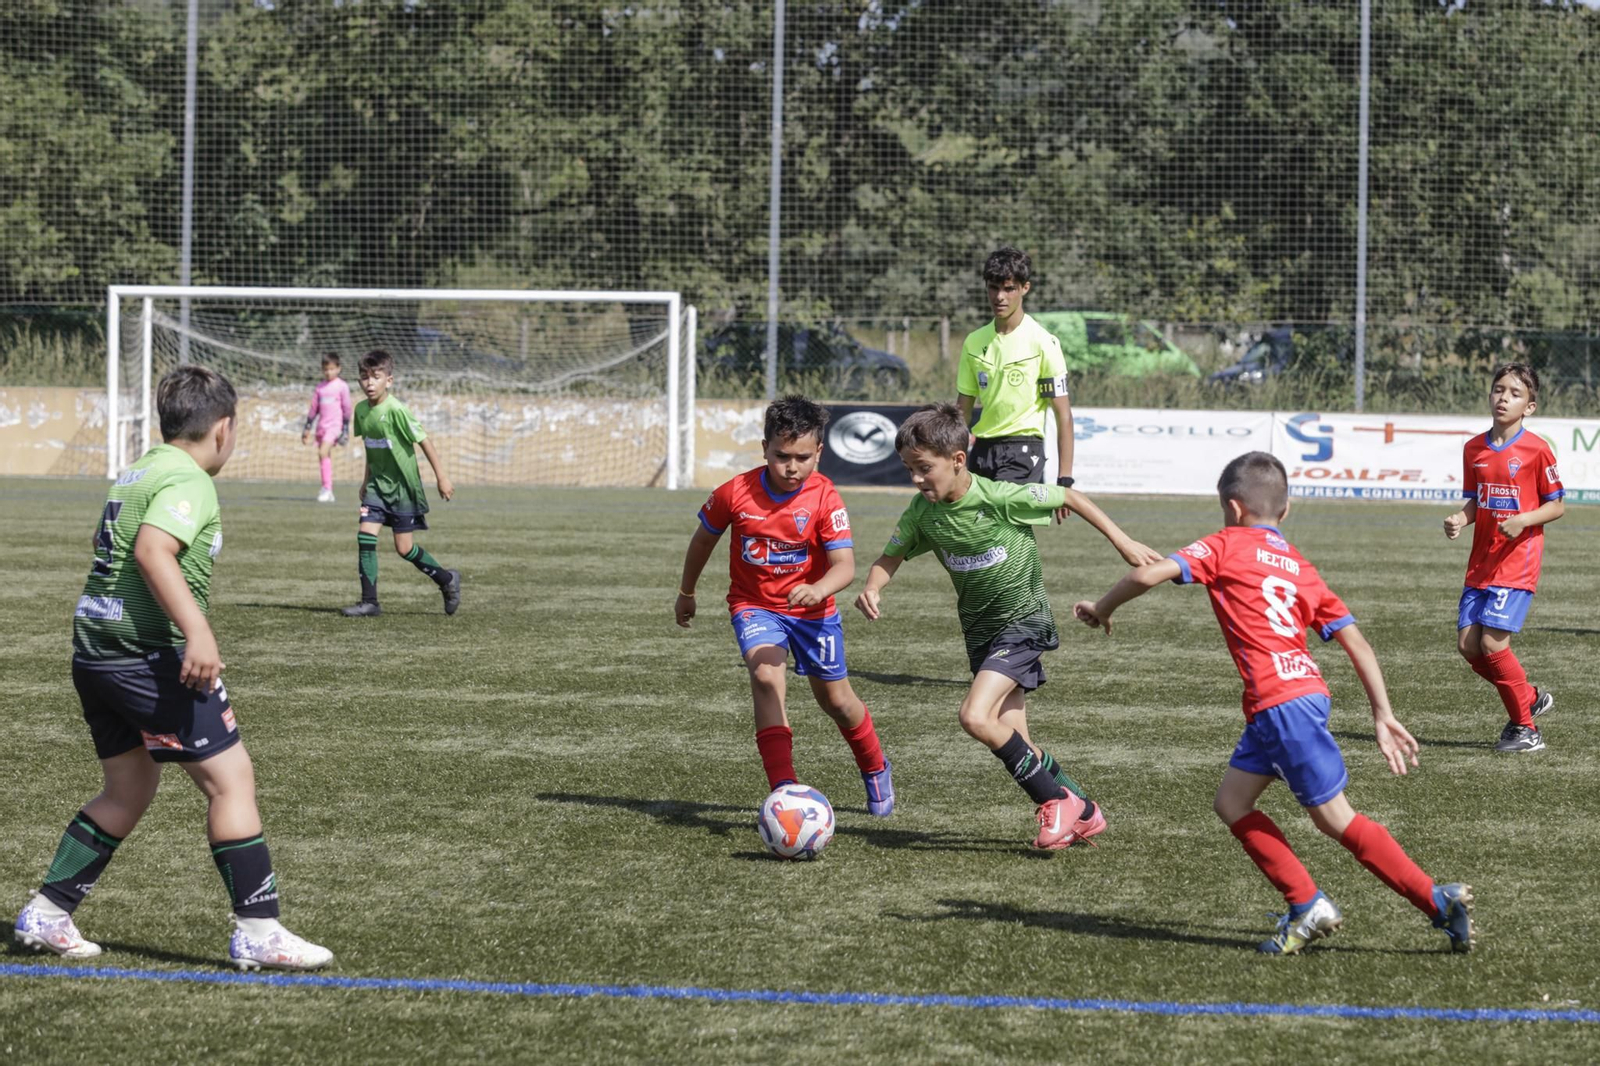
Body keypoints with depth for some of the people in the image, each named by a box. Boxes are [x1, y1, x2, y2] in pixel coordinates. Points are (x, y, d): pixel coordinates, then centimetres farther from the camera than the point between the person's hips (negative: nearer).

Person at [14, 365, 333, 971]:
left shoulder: (138, 472, 17)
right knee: (231, 779, -5)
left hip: (94, 650, 10)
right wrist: (198, 633, -33)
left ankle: (46, 915, 19)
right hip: (148, 653, -10)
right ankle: (257, 932, -5)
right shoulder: (188, 480, -11)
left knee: (128, 791, 20)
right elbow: (152, 551, -27)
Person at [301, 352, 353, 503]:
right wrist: (307, 429, 15)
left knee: (323, 452, -22)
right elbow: (314, 409, 18)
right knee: (323, 457, 5)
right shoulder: (320, 387, 13)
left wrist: (346, 430, -4)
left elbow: (346, 408, 0)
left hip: (335, 425, -6)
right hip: (321, 426, 6)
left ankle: (327, 489, -23)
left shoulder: (342, 386, 0)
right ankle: (328, 493, 11)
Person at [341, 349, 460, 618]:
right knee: (365, 533, -9)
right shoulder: (361, 409, 1)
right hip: (378, 484, 6)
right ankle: (369, 602, -5)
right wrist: (366, 480, 19)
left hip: (403, 485, -6)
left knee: (404, 547, -2)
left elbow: (424, 441, -14)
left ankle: (448, 580, 22)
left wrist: (441, 478, -11)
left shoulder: (396, 410, -20)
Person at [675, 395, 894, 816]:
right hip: (754, 605, 0)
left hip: (812, 608, 0)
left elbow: (845, 564, -27)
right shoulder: (736, 493, -17)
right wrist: (686, 593, 14)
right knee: (766, 675, -28)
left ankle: (876, 769, 44)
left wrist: (818, 589, -48)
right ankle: (784, 788, -33)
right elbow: (704, 538, 2)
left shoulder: (825, 497, -20)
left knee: (836, 699, 13)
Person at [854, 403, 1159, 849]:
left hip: (1022, 621, -7)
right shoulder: (922, 512, -7)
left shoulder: (1000, 498, -23)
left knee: (975, 717, -22)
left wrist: (1122, 541, -9)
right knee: (1013, 741, 6)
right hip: (980, 628, 7)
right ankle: (1082, 812, 23)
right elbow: (891, 557, 5)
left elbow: (1069, 497, -12)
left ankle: (1058, 800, -6)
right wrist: (872, 588, -18)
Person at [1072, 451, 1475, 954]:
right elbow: (1356, 641, 16)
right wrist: (1384, 716, 16)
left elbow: (1149, 574, -7)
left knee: (1337, 819, -1)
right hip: (1298, 697, 7)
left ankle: (1439, 900, -2)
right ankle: (1307, 906, 9)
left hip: (1281, 701, -7)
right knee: (1231, 803, 14)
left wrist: (1102, 608, 11)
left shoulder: (1226, 545, 5)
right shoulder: (1301, 567, 22)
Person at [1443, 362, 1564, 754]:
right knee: (1467, 644, 1)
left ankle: (1526, 729, 2)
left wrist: (1523, 521, -20)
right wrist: (1459, 520, -6)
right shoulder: (1474, 449, 7)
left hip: (1518, 561, -6)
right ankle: (1531, 698, 23)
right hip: (1481, 560, 6)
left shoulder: (1536, 450, -9)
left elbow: (1557, 505, -4)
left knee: (1492, 643, -14)